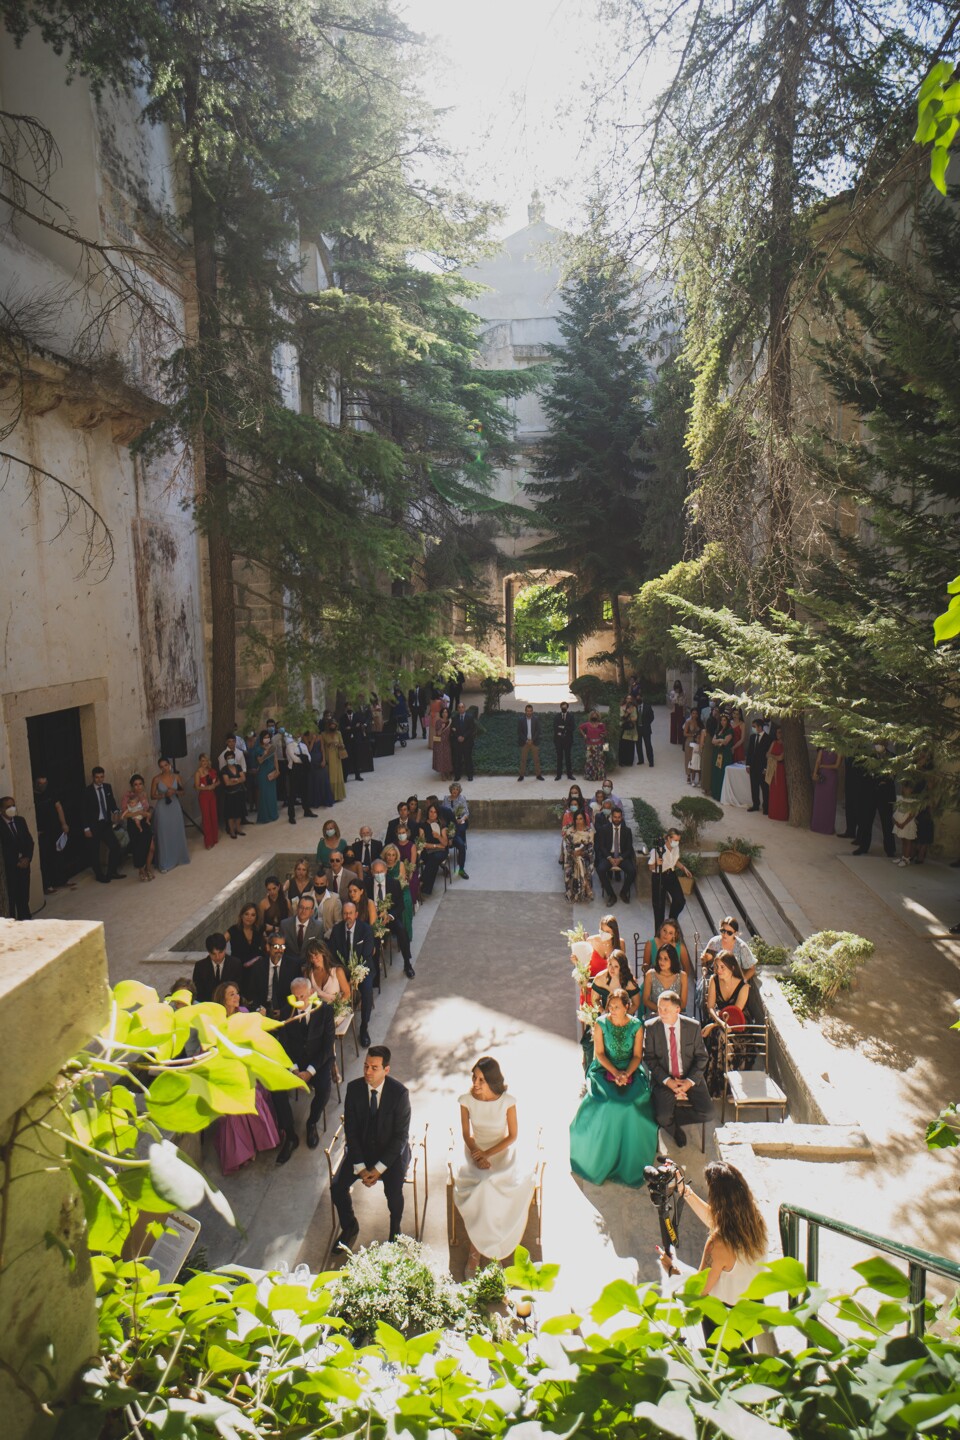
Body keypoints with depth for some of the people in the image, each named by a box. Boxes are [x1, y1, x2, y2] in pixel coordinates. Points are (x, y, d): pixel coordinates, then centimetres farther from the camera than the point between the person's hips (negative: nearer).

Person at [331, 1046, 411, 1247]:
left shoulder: (399, 1092, -20)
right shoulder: (354, 1088, -11)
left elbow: (401, 1135, -15)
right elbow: (350, 1130, -6)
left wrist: (379, 1168, -20)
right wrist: (360, 1167, -14)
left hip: (391, 1150, -3)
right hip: (360, 1147, 3)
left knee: (394, 1192, -25)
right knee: (337, 1187, -14)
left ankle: (395, 1229, 9)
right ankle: (349, 1227, 15)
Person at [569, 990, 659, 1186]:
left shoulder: (636, 1026, -3)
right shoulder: (601, 1024, -5)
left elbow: (637, 1055, -1)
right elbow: (599, 1053, -4)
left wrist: (627, 1073, -17)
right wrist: (615, 1073, -16)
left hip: (630, 1071, 1)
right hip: (605, 1070, -1)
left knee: (634, 1105, -25)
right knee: (606, 1105, -27)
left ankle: (630, 1162, -7)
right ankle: (600, 1159, -9)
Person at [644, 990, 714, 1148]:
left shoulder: (693, 1026, -5)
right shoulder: (651, 1027, -7)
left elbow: (701, 1057, 0)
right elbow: (650, 1059, -3)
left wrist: (690, 1081, -13)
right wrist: (668, 1081, -15)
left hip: (690, 1078, 2)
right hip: (663, 1079, -2)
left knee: (708, 1114, -17)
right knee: (663, 1117, -24)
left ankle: (676, 1117, 14)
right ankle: (674, 1128, 13)